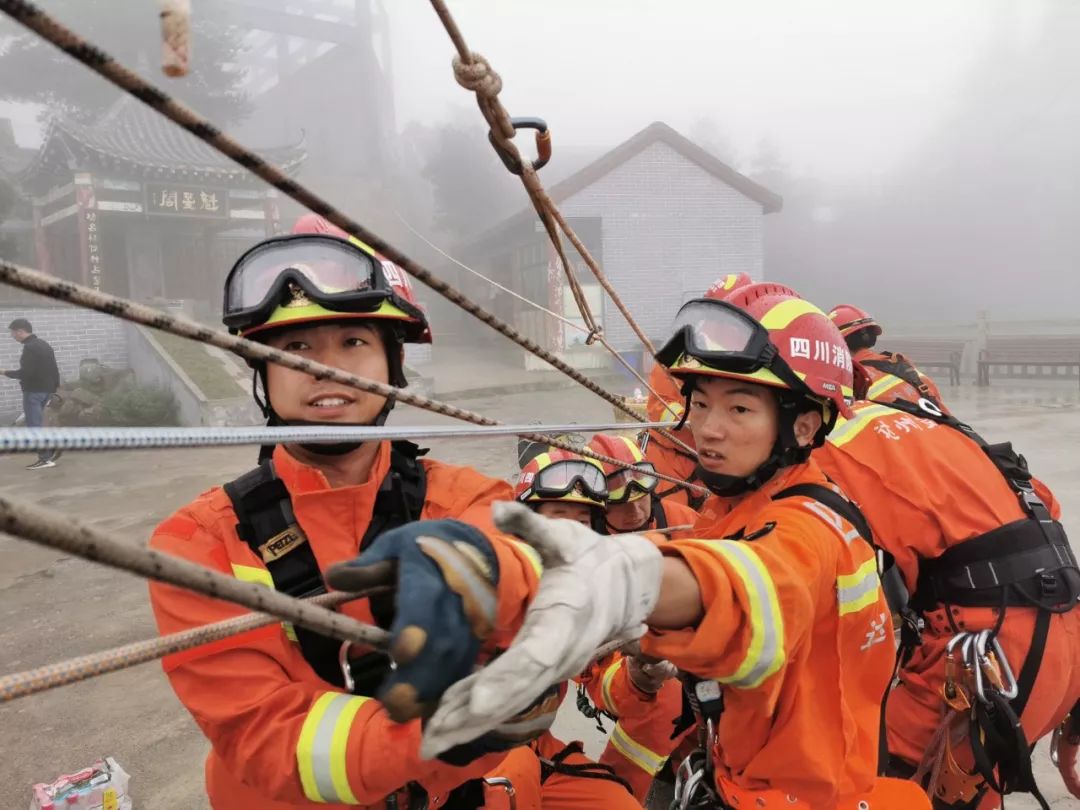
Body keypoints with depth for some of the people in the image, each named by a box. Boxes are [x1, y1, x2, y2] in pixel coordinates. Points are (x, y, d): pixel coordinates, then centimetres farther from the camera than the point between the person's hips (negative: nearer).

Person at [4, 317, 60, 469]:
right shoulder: (44, 345, 15)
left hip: (33, 391, -9)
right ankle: (51, 449, 15)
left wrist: (7, 372, -8)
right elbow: (53, 369, 17)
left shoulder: (30, 347, -16)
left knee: (34, 425, -4)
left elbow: (26, 372, -22)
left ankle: (45, 459, -5)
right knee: (36, 423, 19)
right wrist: (54, 386, 20)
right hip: (46, 390, 9)